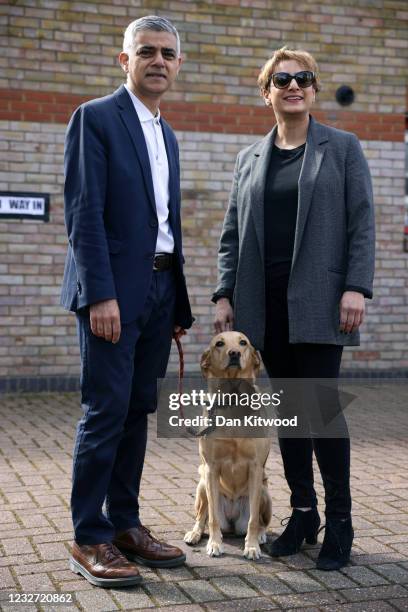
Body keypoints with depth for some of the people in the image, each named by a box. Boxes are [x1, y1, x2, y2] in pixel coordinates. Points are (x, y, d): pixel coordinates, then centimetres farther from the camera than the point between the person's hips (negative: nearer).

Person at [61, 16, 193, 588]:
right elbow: (83, 212, -12)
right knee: (106, 411, -6)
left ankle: (125, 524, 20)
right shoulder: (95, 117, -4)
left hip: (160, 289, 7)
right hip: (113, 289, -7)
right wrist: (101, 294, -20)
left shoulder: (167, 135, 19)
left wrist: (179, 303, 14)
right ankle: (89, 540, 4)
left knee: (137, 412, 10)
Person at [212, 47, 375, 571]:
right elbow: (232, 233, 14)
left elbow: (361, 223, -1)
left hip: (317, 301, -4)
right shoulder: (249, 158, 16)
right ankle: (302, 513, 18)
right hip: (266, 303, 4)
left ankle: (339, 522, 6)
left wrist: (356, 287, -12)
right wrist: (224, 294, 5)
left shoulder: (342, 148, 6)